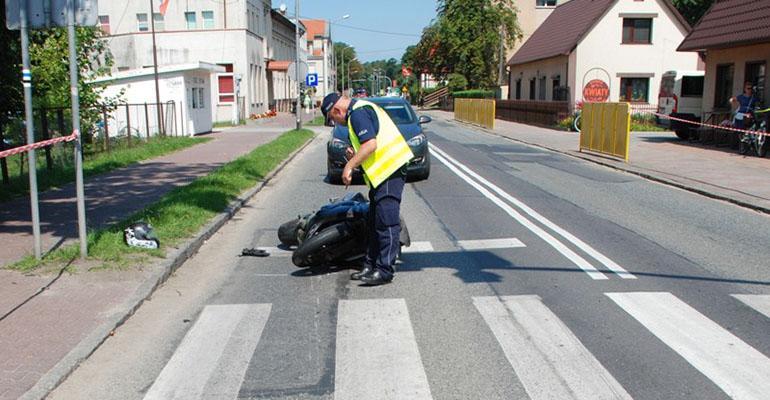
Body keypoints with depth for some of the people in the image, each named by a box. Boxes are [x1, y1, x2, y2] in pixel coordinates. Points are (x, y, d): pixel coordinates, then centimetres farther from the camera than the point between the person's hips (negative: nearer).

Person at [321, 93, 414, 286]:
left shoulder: (358, 113, -12)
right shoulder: (364, 109, 21)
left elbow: (371, 144, -24)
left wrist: (349, 166, -19)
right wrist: (356, 155, 10)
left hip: (390, 170, -11)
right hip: (382, 173, 11)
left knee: (386, 222, -10)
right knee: (374, 221, 14)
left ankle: (384, 270, -8)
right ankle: (371, 266, 21)